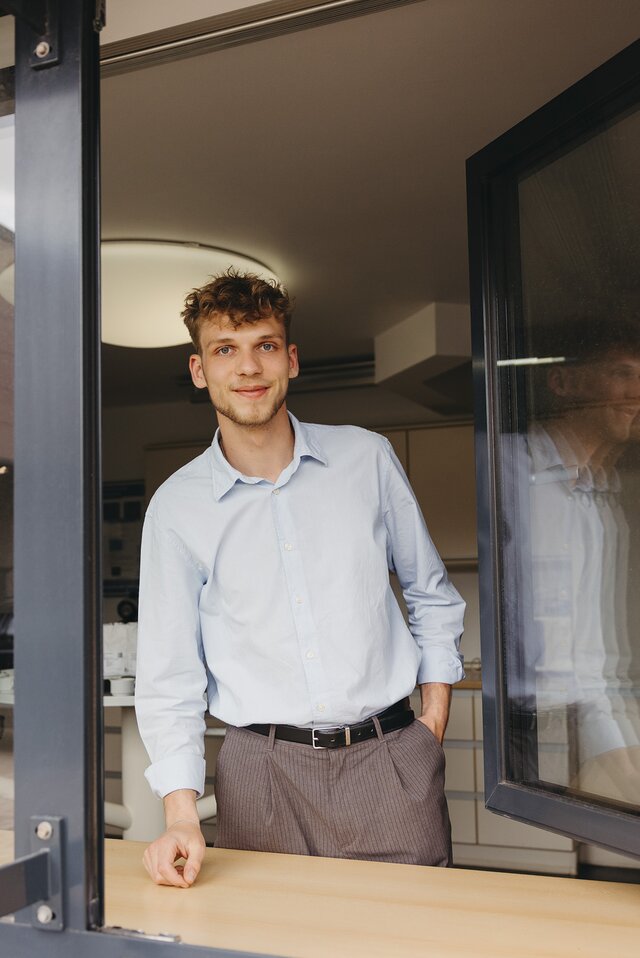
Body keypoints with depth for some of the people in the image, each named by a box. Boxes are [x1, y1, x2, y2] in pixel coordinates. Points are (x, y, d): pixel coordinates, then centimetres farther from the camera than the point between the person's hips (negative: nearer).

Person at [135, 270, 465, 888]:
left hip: (390, 765, 1)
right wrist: (181, 816, -11)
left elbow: (432, 595, 13)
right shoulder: (177, 506, 0)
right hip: (263, 774, 0)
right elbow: (169, 679, 0)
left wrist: (431, 734, 6)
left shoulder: (366, 457, 3)